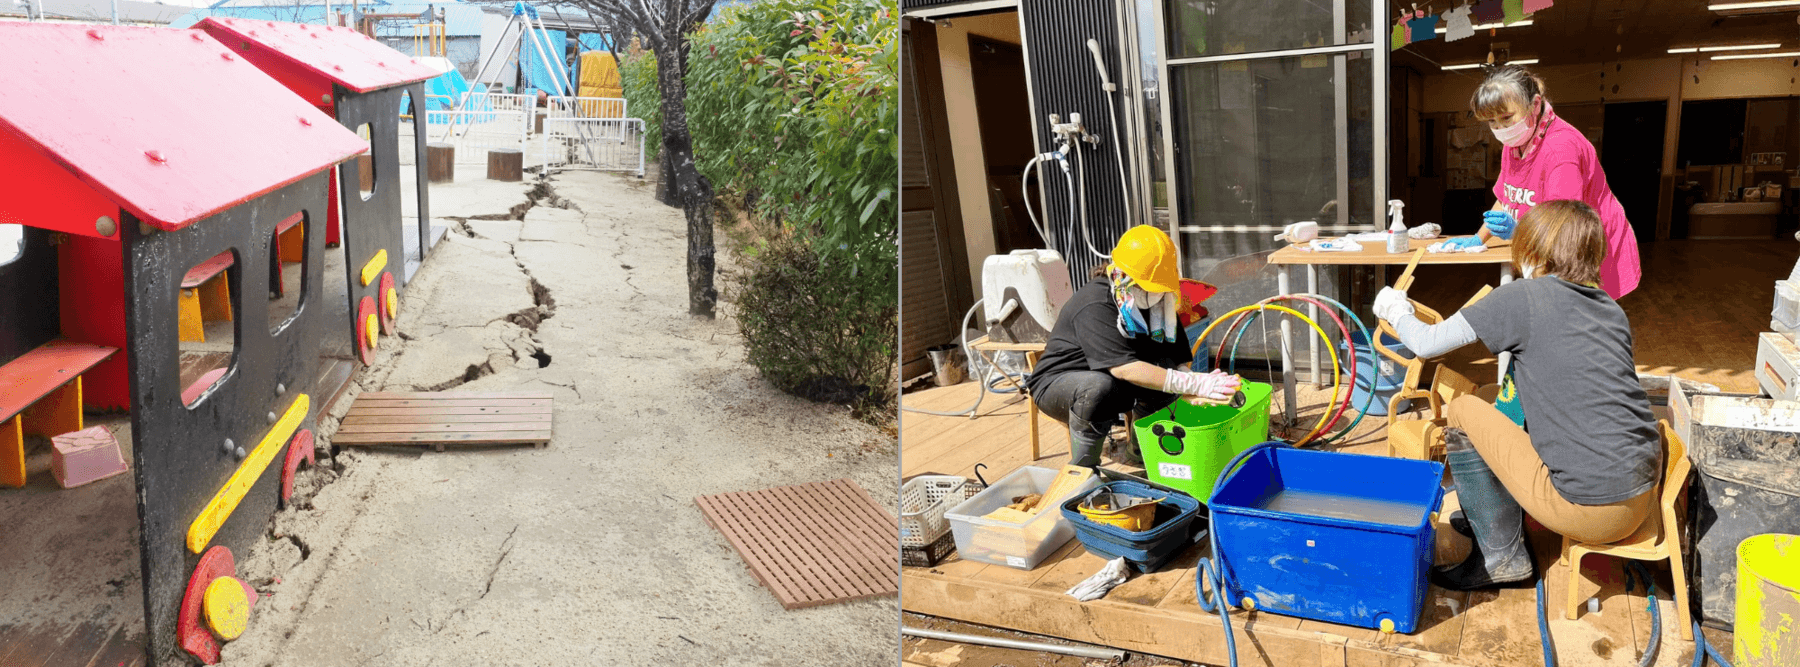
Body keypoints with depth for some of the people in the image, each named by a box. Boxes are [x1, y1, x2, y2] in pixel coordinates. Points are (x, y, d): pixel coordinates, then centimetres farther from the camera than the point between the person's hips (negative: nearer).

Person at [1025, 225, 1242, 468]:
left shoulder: (1156, 301, -5)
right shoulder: (1094, 306, -29)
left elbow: (1177, 359, -9)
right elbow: (1124, 368, -38)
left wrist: (1192, 390, -33)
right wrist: (1193, 384, -41)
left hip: (1114, 386, 7)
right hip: (1056, 382, -7)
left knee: (1167, 369, -18)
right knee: (1099, 386, -40)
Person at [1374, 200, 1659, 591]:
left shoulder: (1524, 298, -7)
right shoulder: (1613, 310, 12)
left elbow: (1427, 344, -1)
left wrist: (1395, 310, 19)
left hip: (1588, 511, -7)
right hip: (1643, 496, 7)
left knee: (1463, 413, 8)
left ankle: (1501, 555, 14)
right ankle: (1492, 516, 39)